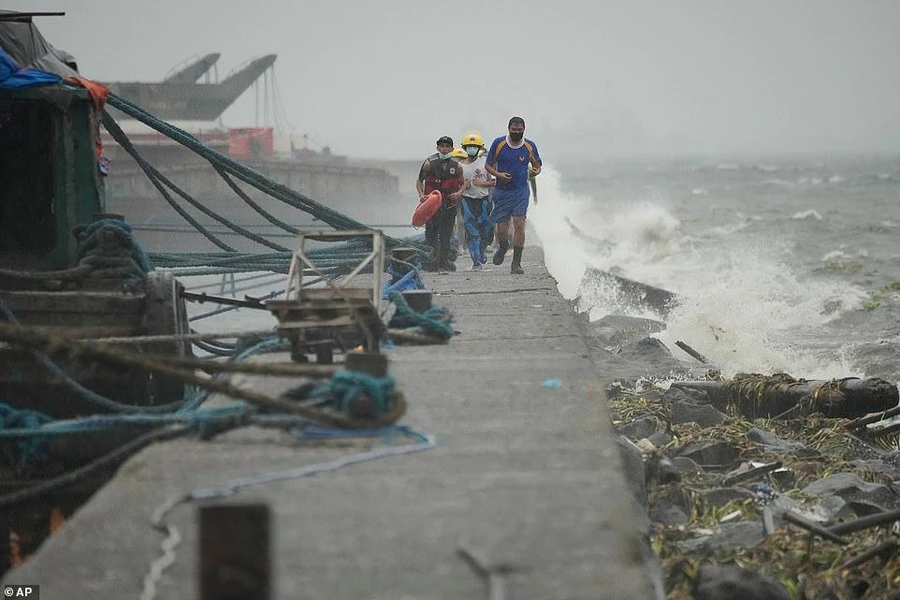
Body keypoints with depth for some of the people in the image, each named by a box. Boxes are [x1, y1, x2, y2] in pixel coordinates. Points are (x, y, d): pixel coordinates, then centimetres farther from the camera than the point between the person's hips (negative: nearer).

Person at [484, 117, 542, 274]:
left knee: (519, 224, -13)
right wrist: (498, 175, -15)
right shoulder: (498, 143, -3)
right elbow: (488, 165, 4)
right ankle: (503, 246, 40)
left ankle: (516, 263, -8)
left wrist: (536, 171, -12)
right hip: (502, 191, 0)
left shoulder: (530, 146, 0)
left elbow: (537, 165, 13)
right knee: (501, 229, 3)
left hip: (521, 191, 0)